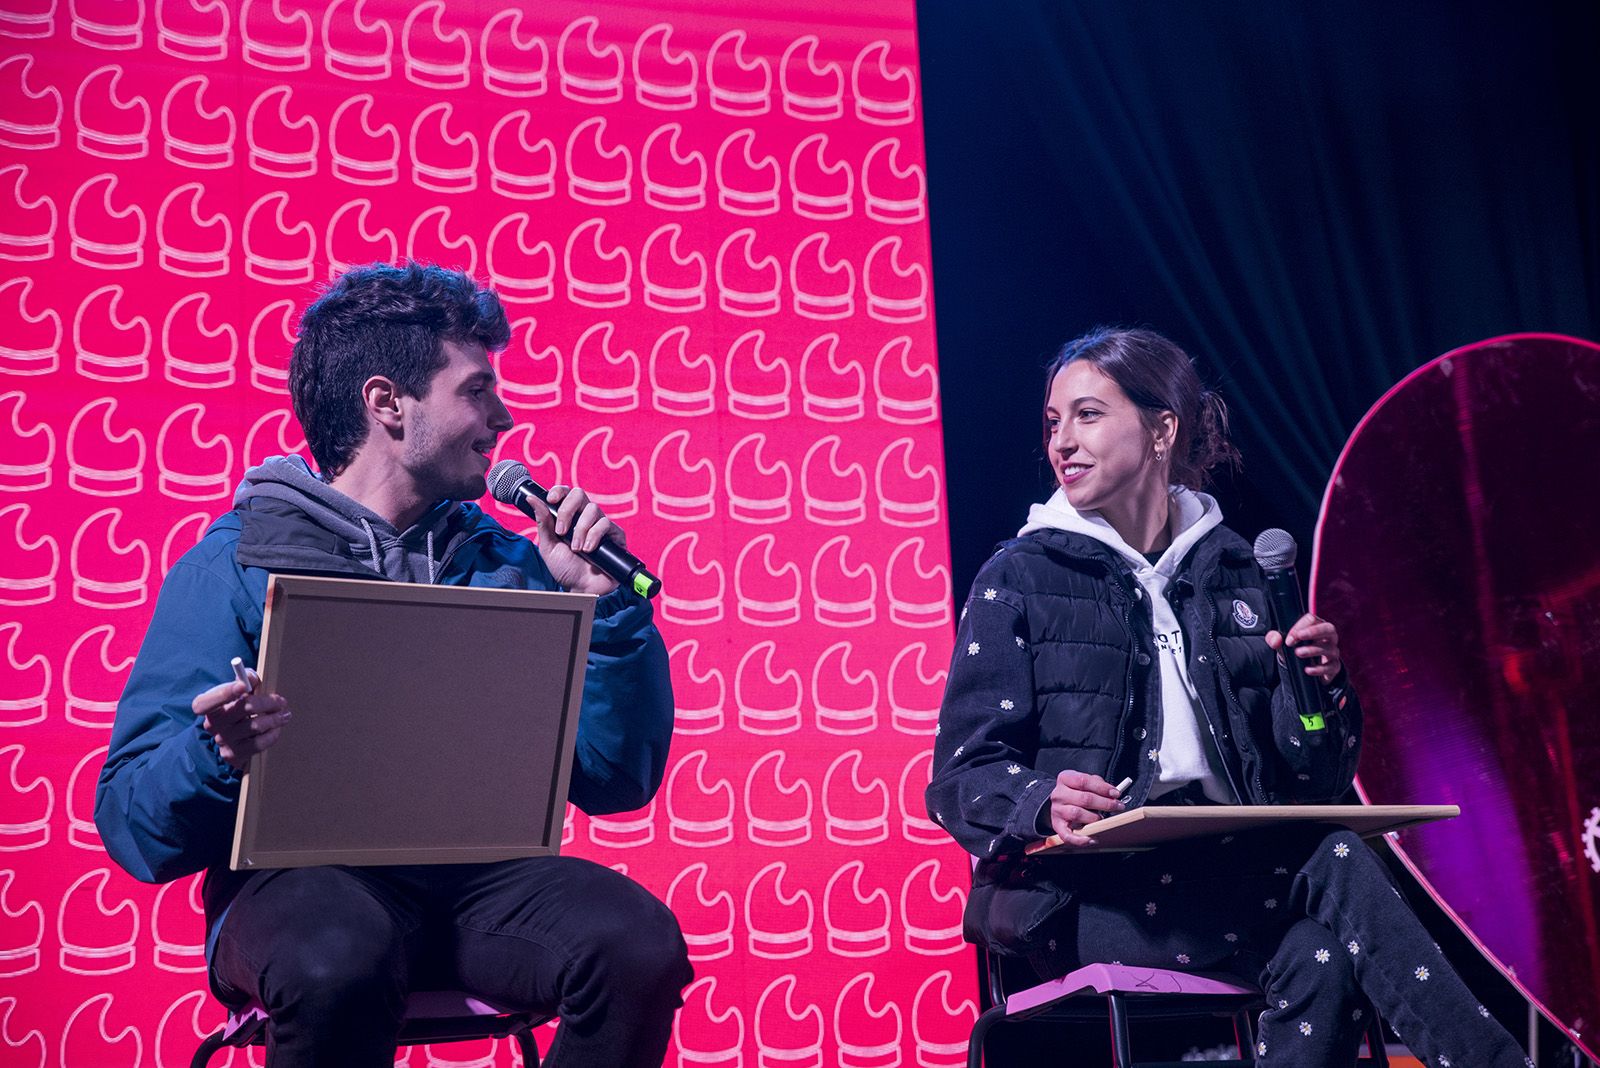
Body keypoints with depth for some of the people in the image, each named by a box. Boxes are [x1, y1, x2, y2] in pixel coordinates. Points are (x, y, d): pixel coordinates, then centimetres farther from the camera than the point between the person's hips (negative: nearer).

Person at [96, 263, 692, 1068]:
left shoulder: (509, 565, 14)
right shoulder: (233, 568, 2)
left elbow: (616, 782, 10)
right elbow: (131, 822, -3)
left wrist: (607, 606, -1)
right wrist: (219, 756, -25)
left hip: (481, 876, 3)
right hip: (303, 877, -3)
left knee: (642, 944, -27)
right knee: (342, 961, -37)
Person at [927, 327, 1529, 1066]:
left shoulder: (1233, 571, 15)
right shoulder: (1021, 577, 5)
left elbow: (1301, 780, 12)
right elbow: (961, 775, -4)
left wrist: (1321, 687, -9)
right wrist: (1043, 804, -25)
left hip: (1228, 870, 4)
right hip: (1081, 892, -4)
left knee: (1322, 962, -32)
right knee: (1334, 863, -28)